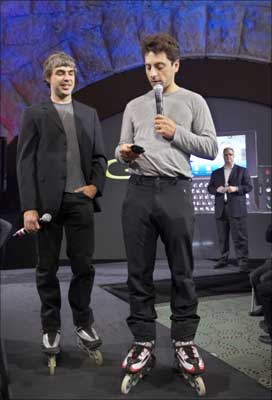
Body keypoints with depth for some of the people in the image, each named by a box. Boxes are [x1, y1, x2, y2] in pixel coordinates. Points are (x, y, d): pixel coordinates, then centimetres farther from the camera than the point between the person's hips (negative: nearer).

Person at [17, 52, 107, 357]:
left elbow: (99, 156, 15)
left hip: (80, 200, 2)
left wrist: (95, 185, -5)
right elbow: (25, 162, -1)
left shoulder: (89, 114, 15)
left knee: (83, 265, 4)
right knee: (47, 268, 6)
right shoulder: (34, 114, 6)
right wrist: (29, 206, -11)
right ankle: (51, 326, 20)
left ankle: (83, 321, 21)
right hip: (47, 201, -2)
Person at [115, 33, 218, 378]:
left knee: (182, 272, 2)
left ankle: (184, 340, 15)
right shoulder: (134, 106, 19)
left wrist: (177, 133, -7)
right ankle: (143, 341, 15)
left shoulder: (193, 101, 11)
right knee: (139, 271, 4)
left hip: (176, 192, -2)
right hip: (138, 192, 3)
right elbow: (122, 148, 17)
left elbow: (211, 148, 5)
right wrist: (123, 153, -6)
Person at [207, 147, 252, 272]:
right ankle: (223, 259, 17)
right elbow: (209, 188, 13)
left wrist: (236, 188, -15)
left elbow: (249, 187, 2)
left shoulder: (242, 171, 9)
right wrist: (217, 189, -8)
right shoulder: (216, 173, 17)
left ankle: (243, 262, -7)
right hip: (221, 209, 3)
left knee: (240, 237, -8)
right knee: (222, 237, 7)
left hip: (237, 209, -3)